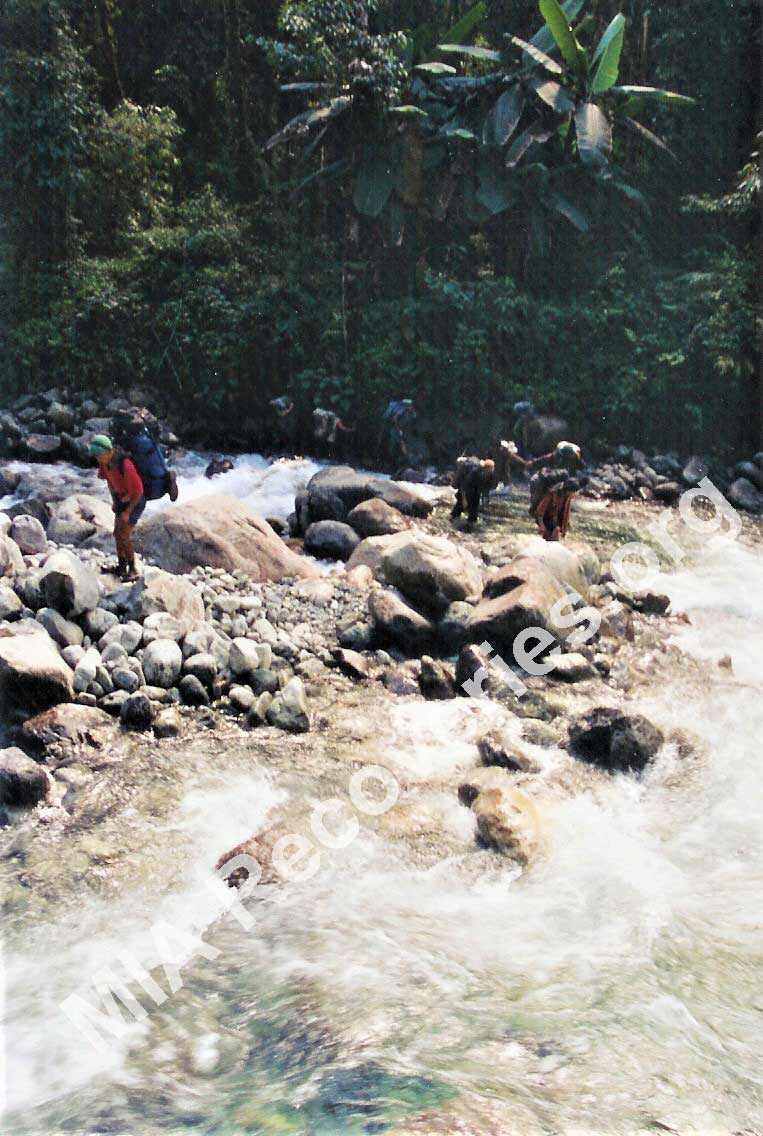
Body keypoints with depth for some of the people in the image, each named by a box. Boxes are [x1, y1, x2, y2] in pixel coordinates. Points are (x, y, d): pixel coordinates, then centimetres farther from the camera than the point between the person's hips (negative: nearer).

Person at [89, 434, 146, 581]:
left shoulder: (126, 466, -37)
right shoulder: (104, 461, -13)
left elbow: (138, 491, -26)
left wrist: (128, 512, -18)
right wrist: (114, 500, 7)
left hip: (136, 501, -8)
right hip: (122, 499, 8)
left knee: (123, 536, -12)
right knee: (117, 533, 12)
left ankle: (133, 571, 2)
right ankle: (121, 567, 26)